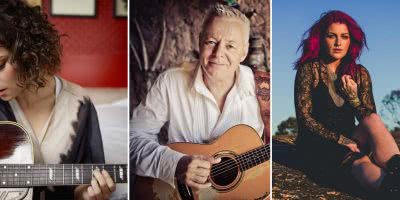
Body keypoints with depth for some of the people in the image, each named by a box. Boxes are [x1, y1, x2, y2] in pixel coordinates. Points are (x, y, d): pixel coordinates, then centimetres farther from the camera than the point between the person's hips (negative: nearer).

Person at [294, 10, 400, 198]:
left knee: (373, 119, -30)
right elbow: (304, 117, -11)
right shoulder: (309, 69, -4)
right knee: (359, 160, -38)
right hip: (316, 142, -4)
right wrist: (341, 139, -21)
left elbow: (369, 119, 4)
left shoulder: (359, 74, 9)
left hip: (348, 139, 4)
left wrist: (353, 97, -14)